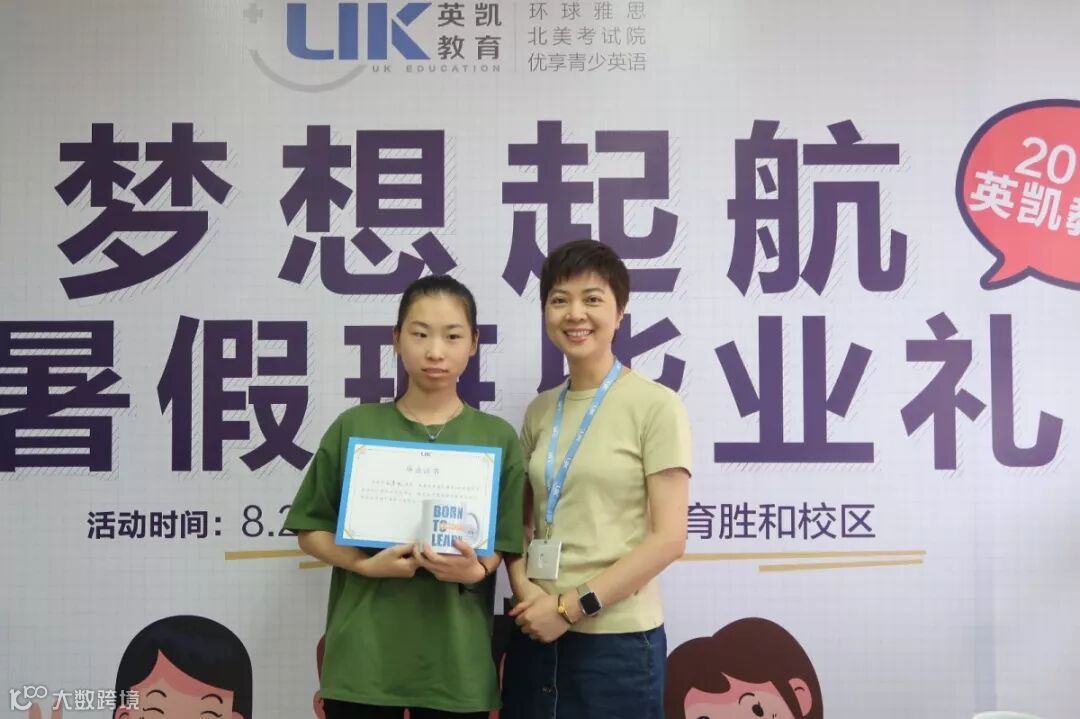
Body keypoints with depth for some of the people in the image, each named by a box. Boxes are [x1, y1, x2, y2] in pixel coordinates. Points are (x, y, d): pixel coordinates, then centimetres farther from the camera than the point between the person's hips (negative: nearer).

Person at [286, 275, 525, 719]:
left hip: (456, 658, 0)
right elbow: (311, 529, 4)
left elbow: (503, 547, 2)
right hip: (362, 653, 0)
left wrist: (472, 570, -19)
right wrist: (366, 564, -12)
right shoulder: (354, 427, 1)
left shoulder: (497, 438, 0)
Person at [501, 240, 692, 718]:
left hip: (616, 640, -4)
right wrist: (524, 589, -6)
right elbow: (520, 519, 12)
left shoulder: (656, 406, -8)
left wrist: (572, 607, -12)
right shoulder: (539, 411, 8)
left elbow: (669, 537, -11)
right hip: (535, 635, 5)